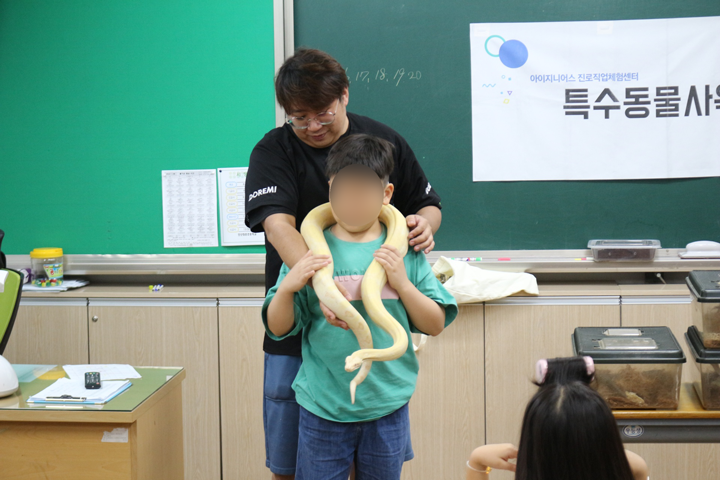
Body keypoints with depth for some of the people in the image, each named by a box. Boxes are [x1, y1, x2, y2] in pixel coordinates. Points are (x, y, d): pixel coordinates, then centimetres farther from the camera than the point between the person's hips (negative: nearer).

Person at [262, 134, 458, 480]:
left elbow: (435, 325, 1)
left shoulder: (404, 251, 1)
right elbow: (277, 328, -1)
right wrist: (287, 287, -20)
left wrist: (402, 282, -13)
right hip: (322, 408, -1)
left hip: (387, 407, 1)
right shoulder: (310, 250, -3)